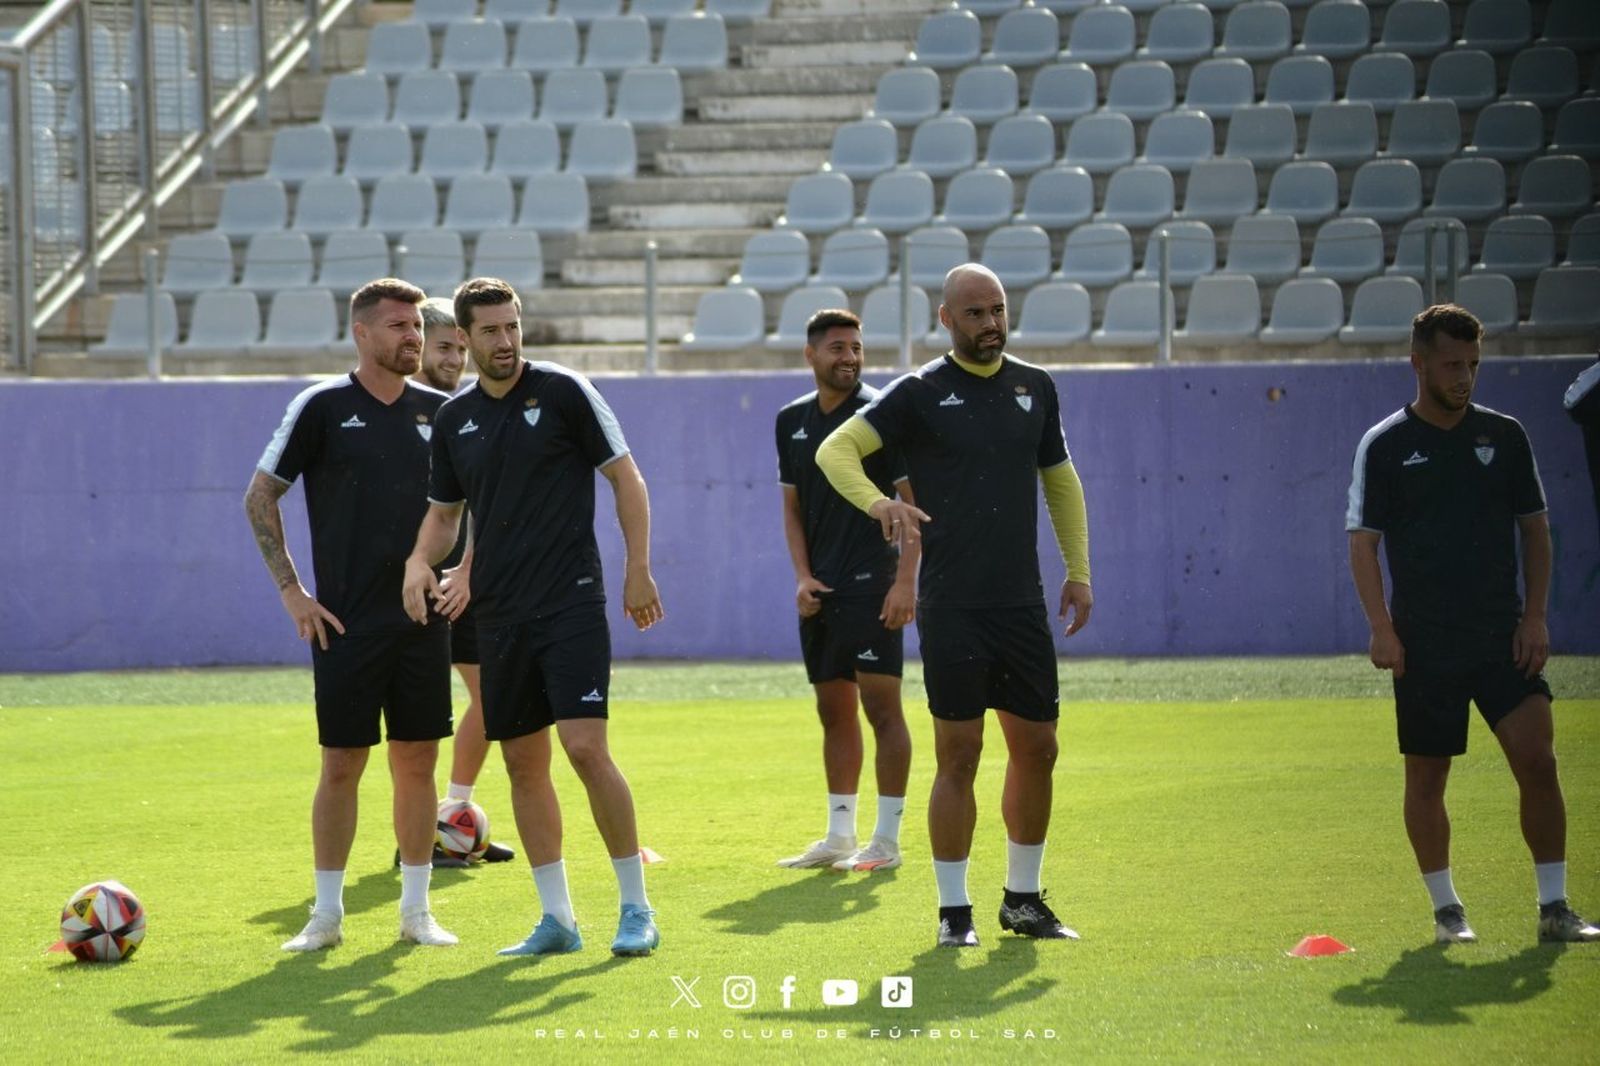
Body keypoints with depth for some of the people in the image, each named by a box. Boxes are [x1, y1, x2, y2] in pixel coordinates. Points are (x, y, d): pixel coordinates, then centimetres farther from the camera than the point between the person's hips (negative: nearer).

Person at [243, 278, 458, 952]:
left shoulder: (439, 411, 7)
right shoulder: (322, 408, -3)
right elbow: (259, 497, 2)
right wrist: (291, 591, -3)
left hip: (422, 618, 3)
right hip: (346, 621, -3)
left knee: (416, 762, 5)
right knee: (341, 765, -1)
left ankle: (416, 910, 13)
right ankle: (327, 915, 8)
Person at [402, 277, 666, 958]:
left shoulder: (562, 392, -4)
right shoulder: (454, 420, 10)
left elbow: (625, 477, 0)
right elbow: (443, 512, 20)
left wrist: (638, 569, -5)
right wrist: (419, 562, 0)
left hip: (571, 602, -5)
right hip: (499, 615, 5)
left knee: (585, 747, -15)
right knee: (523, 762, 5)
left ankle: (636, 909, -4)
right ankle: (557, 920, 12)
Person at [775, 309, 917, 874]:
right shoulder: (792, 420, 11)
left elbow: (913, 502, -8)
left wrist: (905, 580, -16)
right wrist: (803, 576, 4)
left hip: (871, 587, -6)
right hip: (820, 592, 6)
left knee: (881, 706, -8)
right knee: (835, 711, 10)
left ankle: (887, 840, -4)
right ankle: (839, 837, 15)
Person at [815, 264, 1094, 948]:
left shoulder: (1034, 387, 11)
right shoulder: (921, 393, -3)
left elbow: (1060, 479, 23)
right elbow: (836, 449, -10)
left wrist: (1078, 570, 18)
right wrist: (877, 502, -29)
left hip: (1023, 603, 5)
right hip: (952, 607, -5)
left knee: (1036, 749, 9)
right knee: (958, 755, -4)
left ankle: (1022, 898, 23)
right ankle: (954, 910, 5)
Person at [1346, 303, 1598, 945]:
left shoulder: (1504, 436, 7)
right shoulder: (1385, 446, -1)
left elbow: (1534, 527, 11)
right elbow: (1363, 542, -1)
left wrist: (1535, 616, 1)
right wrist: (1381, 628, -11)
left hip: (1503, 638, 1)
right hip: (1424, 645, -1)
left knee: (1537, 759, -9)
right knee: (1426, 776, 4)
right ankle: (1445, 910, 17)